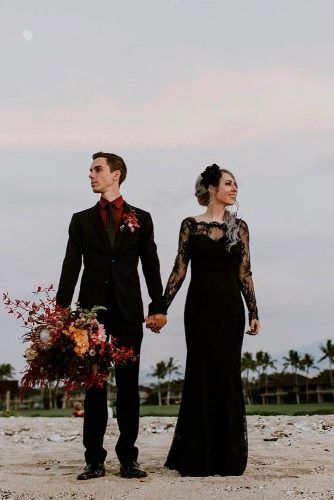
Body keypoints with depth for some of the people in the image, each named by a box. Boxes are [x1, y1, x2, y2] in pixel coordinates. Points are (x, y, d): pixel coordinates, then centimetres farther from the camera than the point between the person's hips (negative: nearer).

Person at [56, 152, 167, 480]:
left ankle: (128, 458, 12)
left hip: (128, 312, -1)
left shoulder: (141, 218, 9)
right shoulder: (82, 220, 11)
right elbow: (70, 268, 5)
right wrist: (61, 311, -4)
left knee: (128, 385, 4)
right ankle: (94, 460, 9)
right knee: (94, 385, 3)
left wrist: (158, 307, -2)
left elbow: (151, 266, 6)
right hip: (92, 311, 1)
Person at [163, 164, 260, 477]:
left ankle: (228, 457, 13)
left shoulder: (239, 227, 7)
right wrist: (161, 307, -3)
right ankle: (198, 457, 13)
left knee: (227, 376, 2)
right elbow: (179, 269, 2)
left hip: (230, 308, 1)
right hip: (199, 306, -1)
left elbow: (244, 273, 6)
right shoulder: (190, 225, 3)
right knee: (201, 375, 2)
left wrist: (253, 313, 1)